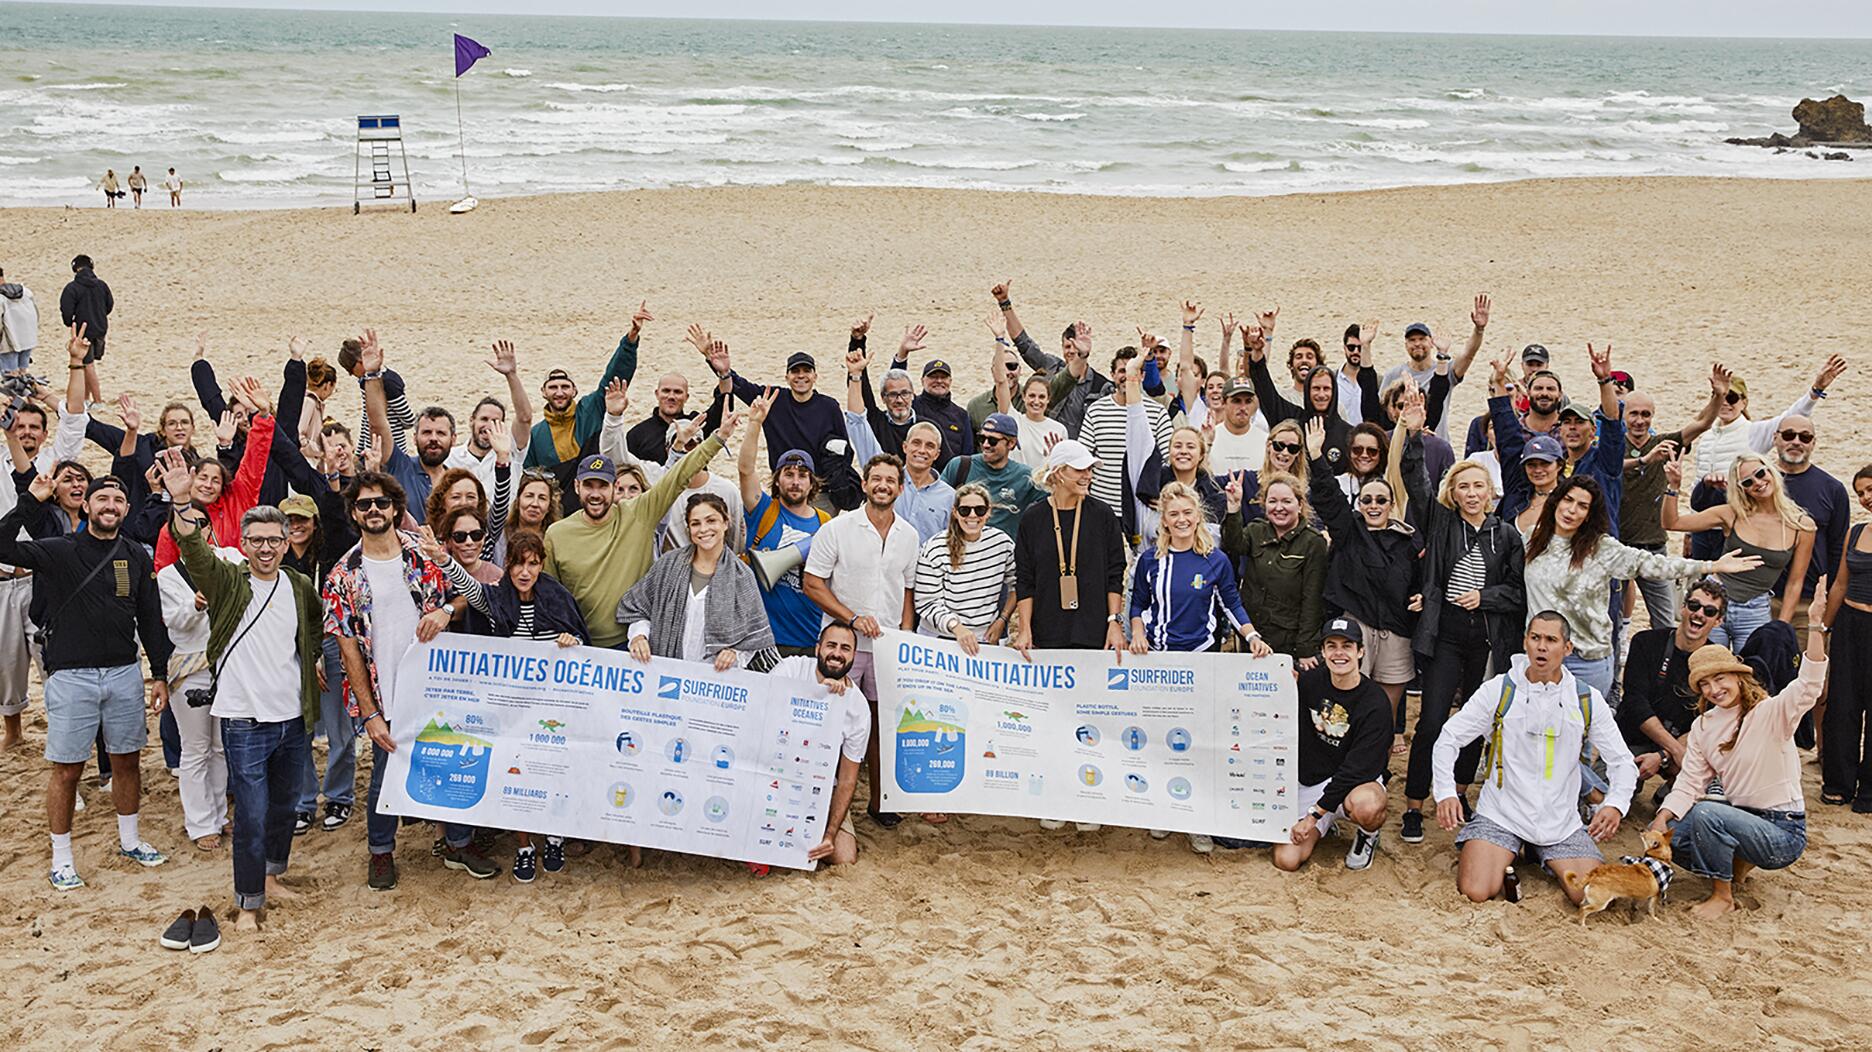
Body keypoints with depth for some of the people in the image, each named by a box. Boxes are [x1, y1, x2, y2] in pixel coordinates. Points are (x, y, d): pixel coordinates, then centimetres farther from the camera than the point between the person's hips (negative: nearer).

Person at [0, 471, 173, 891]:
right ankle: (62, 857, 14)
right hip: (71, 675, -3)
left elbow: (151, 619, 9)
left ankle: (130, 840, 31)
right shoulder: (59, 552, -4)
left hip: (124, 673, 3)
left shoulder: (136, 557, 6)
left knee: (126, 760, 14)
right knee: (66, 770, 2)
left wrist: (160, 674, 7)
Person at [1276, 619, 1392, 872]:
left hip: (1357, 782, -4)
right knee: (1286, 860, -14)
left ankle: (1367, 835, -2)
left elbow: (1357, 768, -20)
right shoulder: (1309, 682, -2)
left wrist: (1313, 814, -23)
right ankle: (1327, 825, 19)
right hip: (1309, 782, 4)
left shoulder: (1375, 703, -16)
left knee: (1366, 806, -41)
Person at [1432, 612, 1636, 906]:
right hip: (1500, 815, -2)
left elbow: (1623, 762, 6)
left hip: (1562, 823, 2)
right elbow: (1448, 740, 0)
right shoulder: (1499, 690, -3)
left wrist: (1615, 804, -15)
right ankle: (1502, 856, 12)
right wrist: (1445, 793, -16)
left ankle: (1545, 858, 16)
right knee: (1475, 893, -23)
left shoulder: (1587, 700, 2)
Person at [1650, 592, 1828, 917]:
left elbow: (1810, 683, -32)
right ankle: (1738, 863, 13)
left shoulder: (1771, 713, -13)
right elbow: (1689, 784, 4)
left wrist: (1815, 625, -44)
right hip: (1740, 817, 7)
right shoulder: (1703, 727, 6)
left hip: (1783, 832, -7)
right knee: (1666, 833, -5)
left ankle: (1723, 896, -10)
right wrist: (1660, 822, -13)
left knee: (1705, 813, -30)